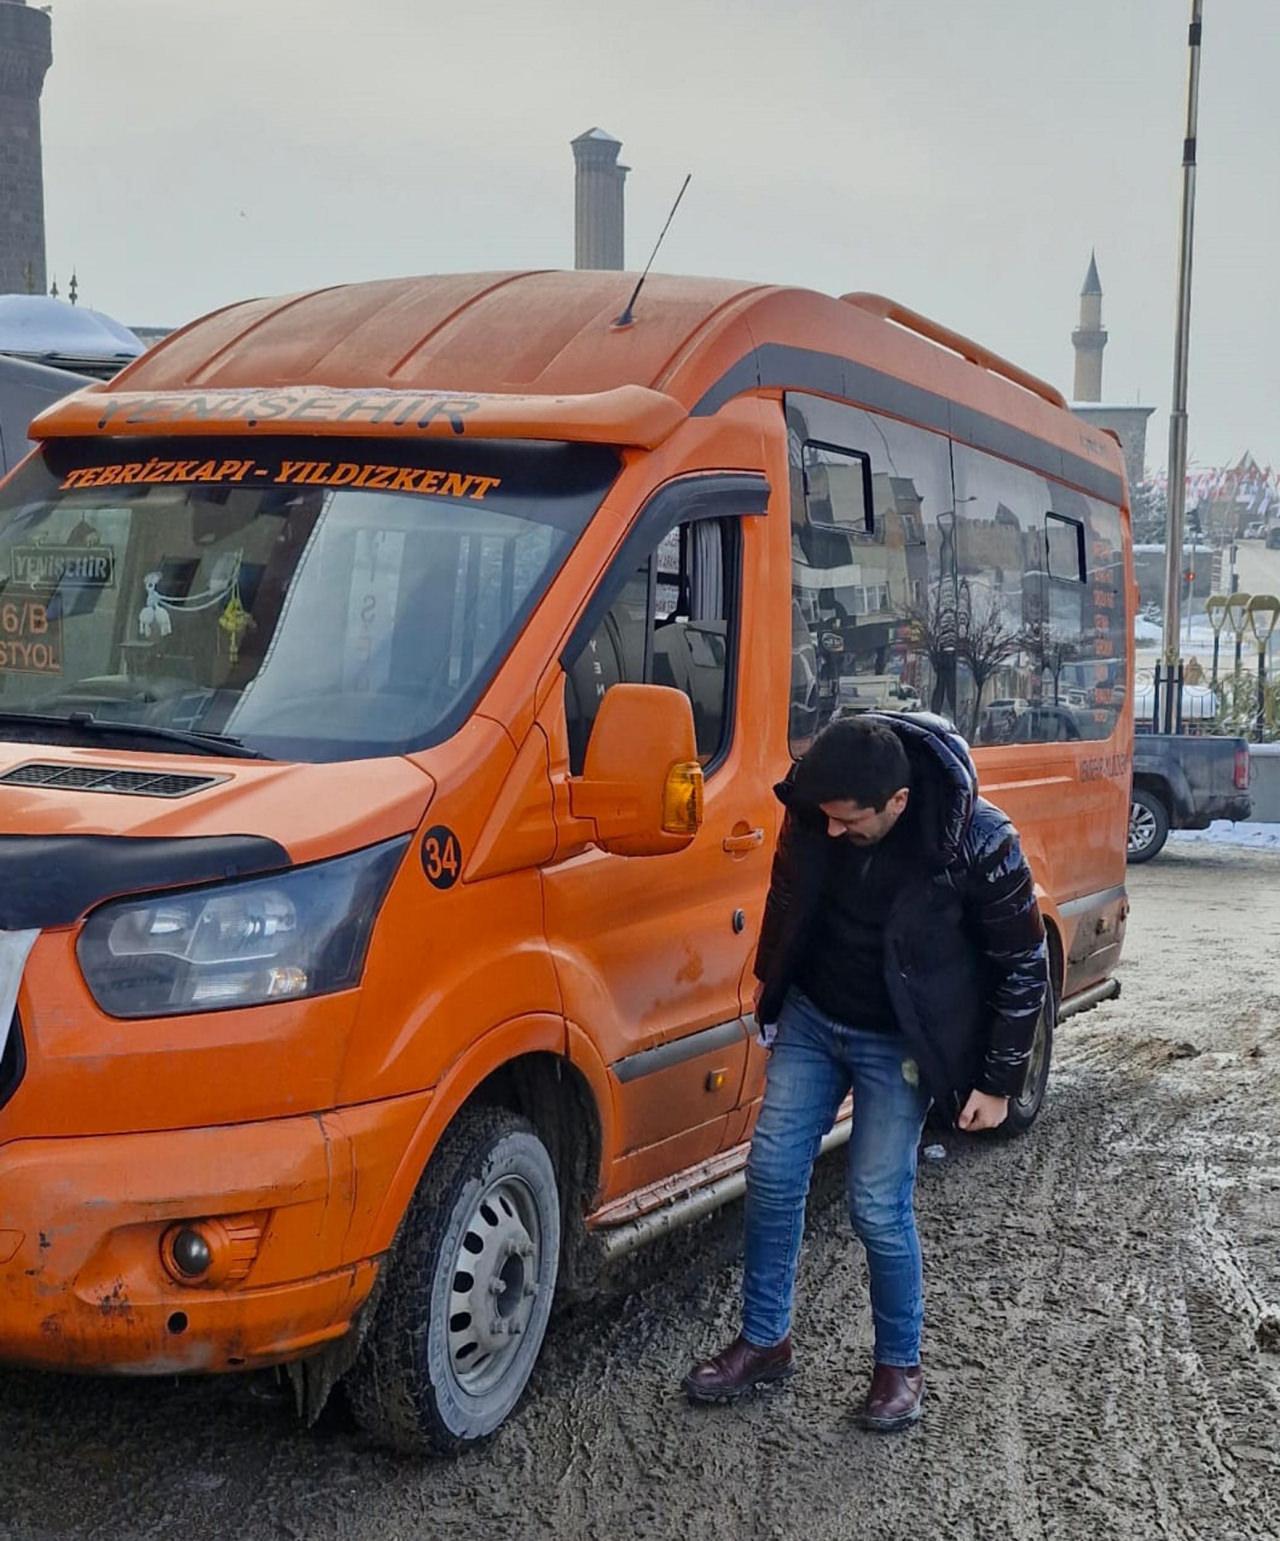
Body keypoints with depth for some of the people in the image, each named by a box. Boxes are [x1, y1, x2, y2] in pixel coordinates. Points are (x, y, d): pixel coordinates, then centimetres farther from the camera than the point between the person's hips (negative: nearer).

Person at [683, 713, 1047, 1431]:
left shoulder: (979, 844, -26)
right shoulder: (814, 813, -15)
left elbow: (1024, 965, -12)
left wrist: (998, 1082, -8)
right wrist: (772, 996, 16)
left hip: (898, 1046, -4)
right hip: (810, 1019, 4)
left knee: (879, 1206, -4)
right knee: (773, 1173, 5)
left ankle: (901, 1365, 19)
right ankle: (765, 1342, 22)